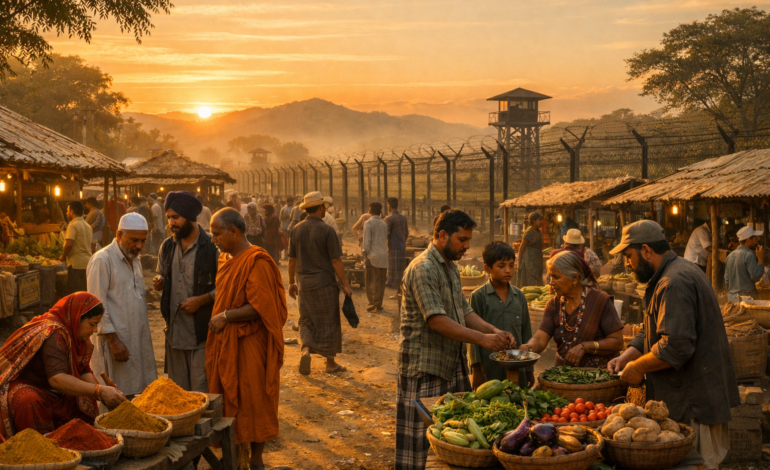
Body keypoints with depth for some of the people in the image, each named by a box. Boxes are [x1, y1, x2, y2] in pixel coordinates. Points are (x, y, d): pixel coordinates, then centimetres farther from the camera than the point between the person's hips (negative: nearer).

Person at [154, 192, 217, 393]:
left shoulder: (212, 247, -10)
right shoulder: (167, 247, 10)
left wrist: (201, 300, -18)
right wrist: (159, 283, 3)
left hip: (202, 332, -6)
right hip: (174, 331, 6)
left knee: (202, 391, -2)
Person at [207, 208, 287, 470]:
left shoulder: (256, 262, -16)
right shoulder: (226, 259, 9)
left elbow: (260, 307, -21)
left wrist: (225, 316, -18)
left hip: (249, 345, -8)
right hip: (225, 343, 8)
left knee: (252, 402, 4)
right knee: (231, 401, 13)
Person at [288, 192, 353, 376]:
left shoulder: (297, 229, 2)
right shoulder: (327, 230, -13)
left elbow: (292, 259, 8)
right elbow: (336, 261, -13)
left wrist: (292, 282, 18)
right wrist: (345, 284, -6)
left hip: (304, 283, 4)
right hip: (325, 283, -4)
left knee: (306, 320, 15)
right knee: (328, 322, 7)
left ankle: (306, 349, -9)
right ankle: (330, 362, 15)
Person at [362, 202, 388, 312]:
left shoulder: (368, 223, -7)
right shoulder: (384, 224, 10)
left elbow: (367, 240, -12)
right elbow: (386, 239, 14)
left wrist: (365, 252, -5)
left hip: (373, 255, -5)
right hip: (383, 255, 5)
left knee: (370, 280, 3)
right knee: (380, 281, 7)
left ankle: (373, 302, -1)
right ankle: (378, 304, 10)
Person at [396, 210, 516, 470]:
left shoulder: (451, 267, 13)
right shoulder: (423, 269, -18)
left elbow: (464, 311, 15)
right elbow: (437, 321, -24)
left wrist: (495, 331, -1)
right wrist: (482, 339, -26)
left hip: (453, 362, 9)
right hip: (425, 367, -9)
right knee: (418, 438, 0)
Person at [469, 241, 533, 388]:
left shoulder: (519, 296, 9)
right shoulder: (478, 296, -4)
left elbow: (526, 332, 13)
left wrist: (529, 369, 13)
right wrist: (476, 370, -6)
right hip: (488, 371, -4)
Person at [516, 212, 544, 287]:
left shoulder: (538, 231, 10)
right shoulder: (529, 233, -16)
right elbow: (521, 248, -13)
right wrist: (519, 263, -11)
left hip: (537, 262, 9)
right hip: (529, 261, -9)